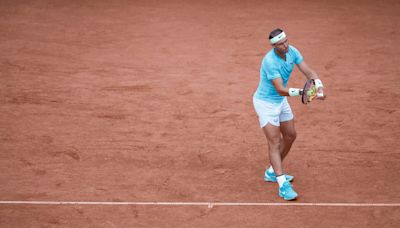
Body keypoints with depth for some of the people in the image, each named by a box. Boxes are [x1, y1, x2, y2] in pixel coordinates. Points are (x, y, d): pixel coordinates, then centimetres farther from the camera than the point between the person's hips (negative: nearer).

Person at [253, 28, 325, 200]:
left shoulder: (292, 52, -10)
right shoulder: (270, 62, -32)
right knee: (275, 143, -11)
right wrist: (301, 92, -46)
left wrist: (319, 88, -29)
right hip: (265, 102, -8)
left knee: (290, 136, 17)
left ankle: (272, 172, 32)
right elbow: (281, 90, -34)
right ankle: (283, 184, -13)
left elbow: (309, 73, -12)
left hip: (281, 101, 8)